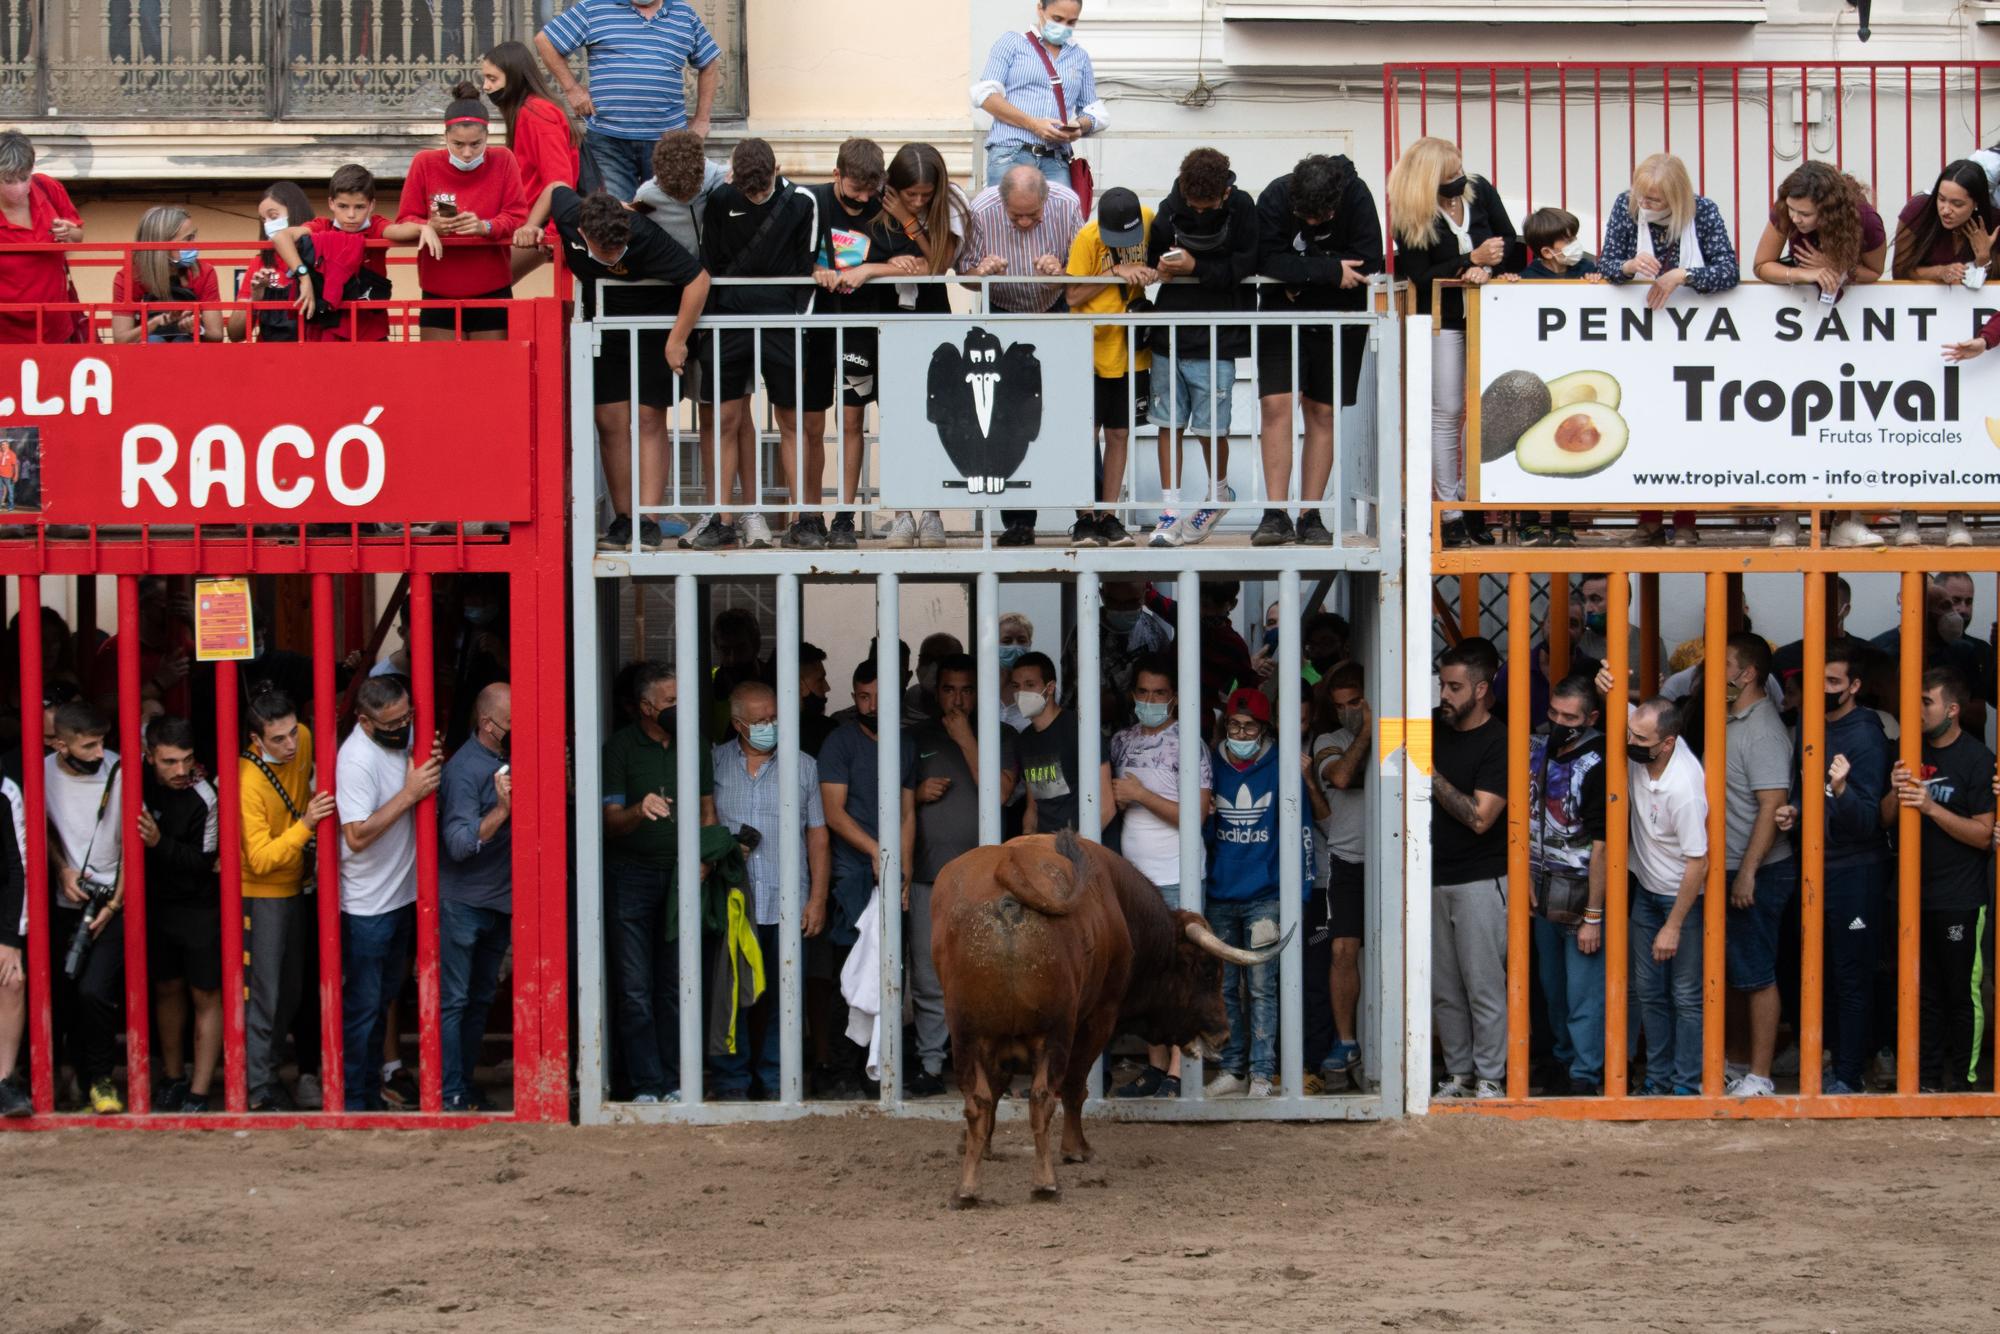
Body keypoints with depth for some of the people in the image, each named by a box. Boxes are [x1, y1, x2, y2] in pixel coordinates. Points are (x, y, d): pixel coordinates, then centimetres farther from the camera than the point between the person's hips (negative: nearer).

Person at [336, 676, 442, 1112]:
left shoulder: (402, 737, 1)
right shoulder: (358, 757, -24)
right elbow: (357, 835, -29)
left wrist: (431, 764, -3)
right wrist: (411, 793, -28)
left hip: (403, 895, 8)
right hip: (368, 907, -8)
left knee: (383, 999, 17)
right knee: (363, 1006, 0)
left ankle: (372, 1091, 28)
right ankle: (353, 1100, 8)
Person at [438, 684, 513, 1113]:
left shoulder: (511, 760, 6)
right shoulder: (465, 769, -19)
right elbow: (460, 843, -26)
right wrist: (501, 808, -37)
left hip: (499, 901, 8)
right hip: (462, 903, -8)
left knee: (480, 999, 14)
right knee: (453, 1001, -2)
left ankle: (466, 1084, 23)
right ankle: (451, 1095, 1)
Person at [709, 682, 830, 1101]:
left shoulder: (803, 766, 11)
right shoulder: (714, 764, 8)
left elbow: (817, 835, 10)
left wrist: (818, 897, 4)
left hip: (787, 904, 1)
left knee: (782, 996, 1)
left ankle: (775, 1080, 9)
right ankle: (732, 1080, 6)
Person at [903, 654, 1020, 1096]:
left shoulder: (1000, 738, 7)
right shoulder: (917, 739, 13)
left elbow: (1000, 792, -9)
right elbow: (903, 808, 17)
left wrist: (965, 740, -7)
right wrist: (918, 795, -5)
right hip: (930, 879, 2)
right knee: (930, 981, 0)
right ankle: (930, 1067, 6)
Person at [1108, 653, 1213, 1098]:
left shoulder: (1187, 744, -7)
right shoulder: (1121, 742, 13)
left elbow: (1195, 816, -14)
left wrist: (1140, 795, -13)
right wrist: (1117, 799, 1)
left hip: (1176, 877, -6)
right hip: (1133, 876, 6)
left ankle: (1176, 1075, -8)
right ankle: (1155, 1066, 17)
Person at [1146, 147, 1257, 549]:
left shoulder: (1241, 208, -6)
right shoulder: (1170, 208, 2)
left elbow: (1245, 267, -11)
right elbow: (1153, 256, 11)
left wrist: (1195, 267, -17)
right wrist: (1160, 267, -12)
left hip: (1215, 337, -3)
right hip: (1170, 331, 3)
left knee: (1211, 426, 1)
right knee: (1170, 423, 3)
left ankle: (1219, 493, 27)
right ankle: (1170, 511, 8)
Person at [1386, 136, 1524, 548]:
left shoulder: (1481, 191, -1)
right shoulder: (1409, 216, -11)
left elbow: (1512, 247, 4)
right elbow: (1419, 275, -15)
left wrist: (1488, 268, -16)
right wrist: (1472, 261, -23)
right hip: (1442, 317, -3)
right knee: (1447, 411, -5)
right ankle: (1450, 511, -1)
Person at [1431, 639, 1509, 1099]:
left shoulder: (1499, 742, -10)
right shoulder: (1437, 730, 10)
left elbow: (1479, 817, -18)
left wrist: (1431, 774, -17)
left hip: (1480, 880, -6)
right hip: (1436, 878, 6)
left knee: (1484, 987, -4)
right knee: (1444, 989, 8)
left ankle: (1490, 1080, 2)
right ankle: (1458, 1074, 16)